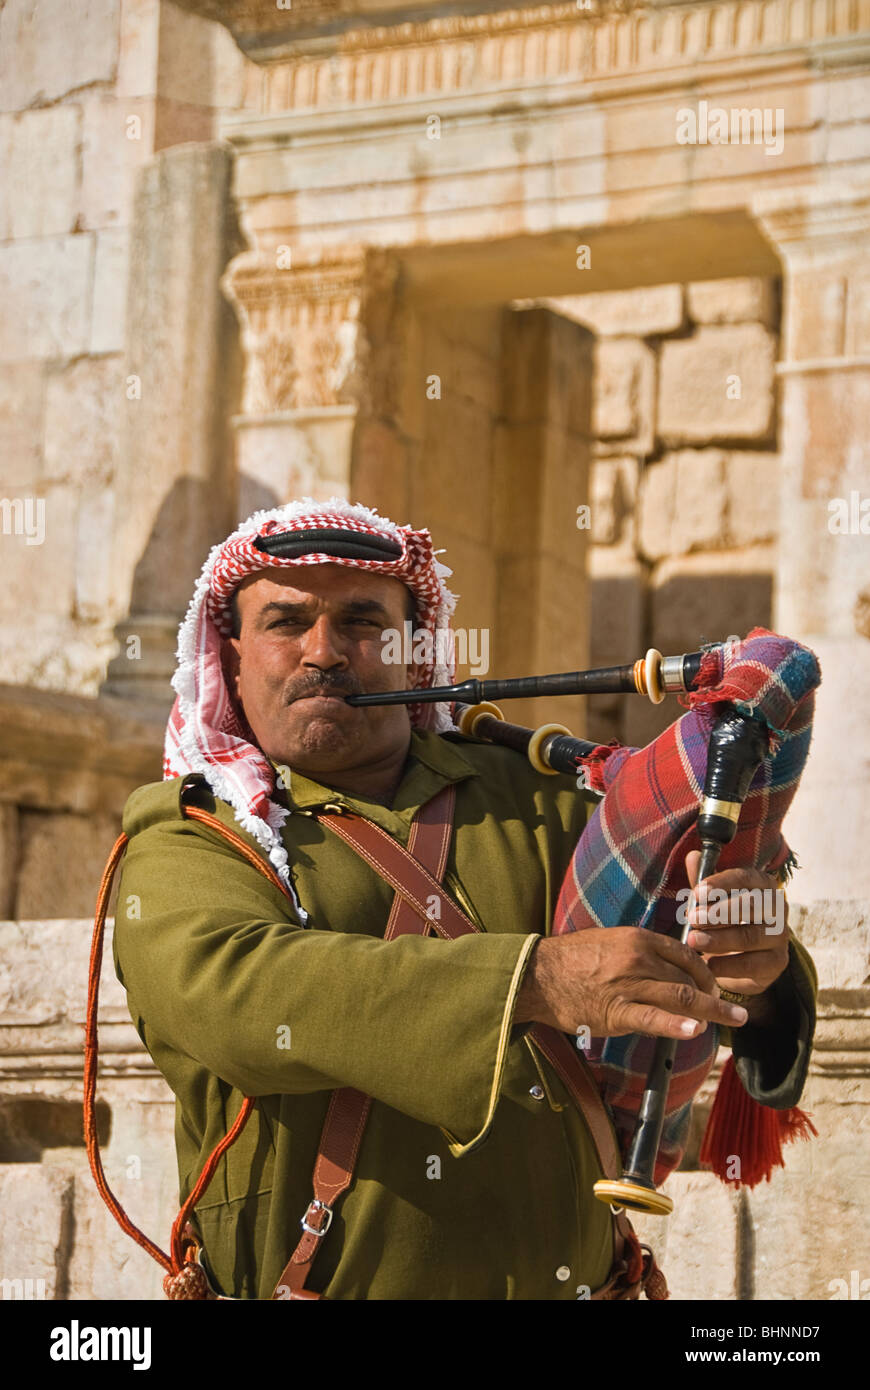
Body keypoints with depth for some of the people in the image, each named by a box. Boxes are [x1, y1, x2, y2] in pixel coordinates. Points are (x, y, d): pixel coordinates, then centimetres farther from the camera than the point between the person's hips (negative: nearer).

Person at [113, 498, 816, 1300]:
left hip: (564, 1279, 0)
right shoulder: (185, 847, 4)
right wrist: (535, 981, -28)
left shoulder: (535, 806, 14)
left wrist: (754, 960, -17)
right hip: (326, 1281, 0)